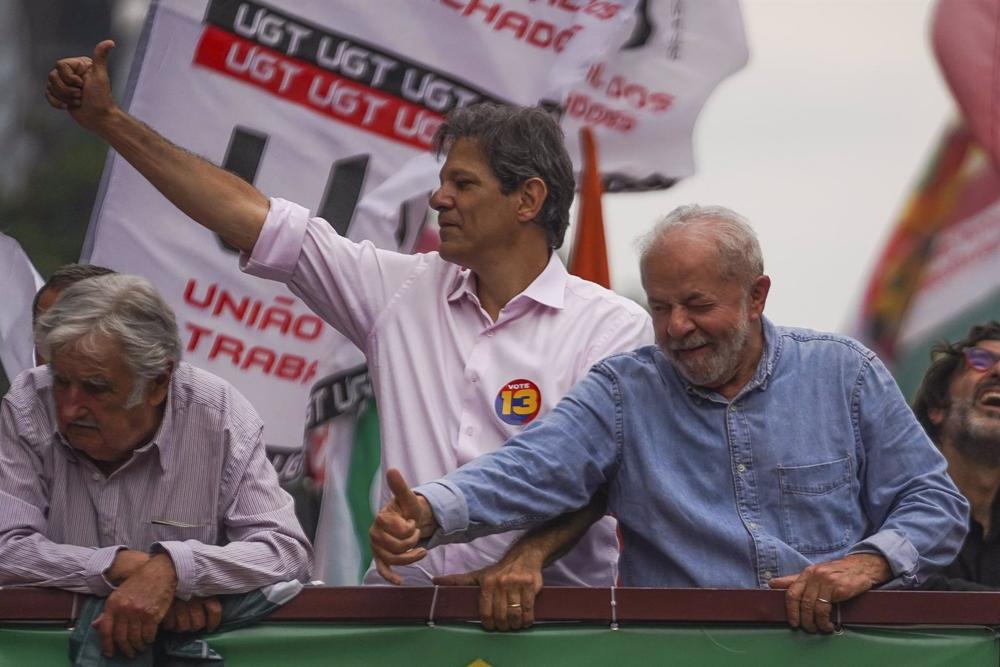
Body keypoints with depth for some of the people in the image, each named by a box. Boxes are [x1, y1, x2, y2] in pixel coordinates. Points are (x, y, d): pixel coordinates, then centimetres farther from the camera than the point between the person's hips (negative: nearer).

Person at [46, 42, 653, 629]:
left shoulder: (613, 328, 1)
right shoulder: (406, 291, 14)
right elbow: (250, 218, 16)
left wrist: (528, 556, -29)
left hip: (547, 598, -4)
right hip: (406, 596, 4)